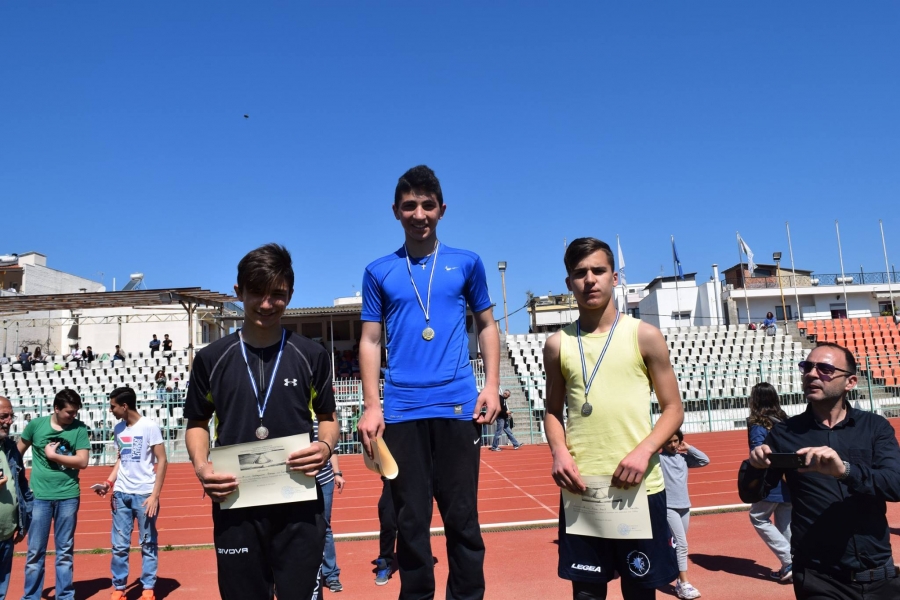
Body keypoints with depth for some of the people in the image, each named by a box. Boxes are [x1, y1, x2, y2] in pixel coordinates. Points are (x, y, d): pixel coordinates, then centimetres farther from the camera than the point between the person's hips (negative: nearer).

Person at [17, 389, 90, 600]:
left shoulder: (79, 428, -3)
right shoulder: (36, 424, -2)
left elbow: (82, 462, -9)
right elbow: (17, 452, 10)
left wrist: (53, 455, -9)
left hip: (68, 497, 0)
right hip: (39, 496, 0)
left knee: (65, 551, 11)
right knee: (35, 551, 8)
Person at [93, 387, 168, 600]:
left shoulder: (149, 426, -9)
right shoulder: (118, 429, 9)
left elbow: (162, 461, -8)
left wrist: (155, 495, -13)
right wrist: (109, 482, 1)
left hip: (144, 494, -5)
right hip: (121, 494, 5)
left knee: (148, 544, 4)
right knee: (119, 545, 7)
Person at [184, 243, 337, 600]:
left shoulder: (311, 355, 3)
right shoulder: (211, 359, 3)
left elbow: (327, 417, 11)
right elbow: (198, 423, 13)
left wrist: (326, 446, -11)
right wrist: (201, 466, -6)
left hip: (299, 506, -1)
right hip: (235, 507, 1)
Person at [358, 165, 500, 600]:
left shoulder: (467, 263, 7)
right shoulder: (379, 272, 7)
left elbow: (487, 326, 12)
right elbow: (370, 341, 8)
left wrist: (492, 385, 0)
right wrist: (371, 406, -1)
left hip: (458, 406, 0)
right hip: (401, 410, 1)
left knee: (462, 518, 6)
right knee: (410, 520, 8)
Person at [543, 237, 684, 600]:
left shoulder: (644, 336, -1)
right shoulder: (558, 344, 5)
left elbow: (673, 408, 1)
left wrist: (644, 451, -15)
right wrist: (559, 451, -7)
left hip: (639, 487, -1)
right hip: (581, 488, 2)